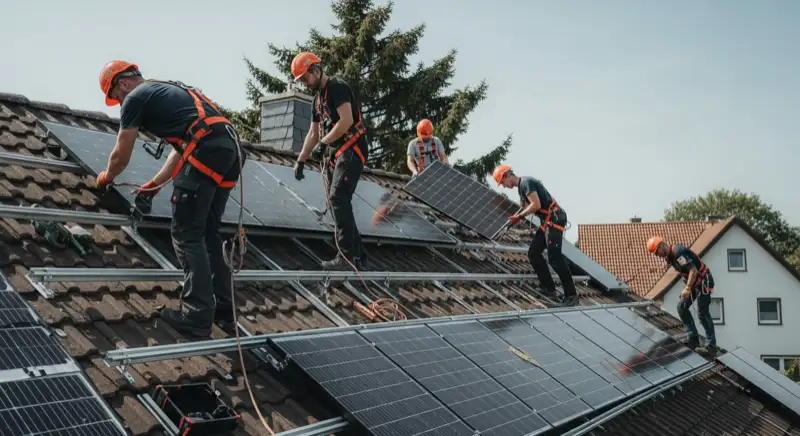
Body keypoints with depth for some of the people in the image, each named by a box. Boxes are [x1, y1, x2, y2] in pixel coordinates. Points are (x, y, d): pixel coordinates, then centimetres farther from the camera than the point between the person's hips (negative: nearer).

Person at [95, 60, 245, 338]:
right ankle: (223, 305, 22)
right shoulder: (167, 91, 33)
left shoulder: (135, 98, 8)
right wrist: (154, 185, 43)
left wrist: (106, 177, 36)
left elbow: (121, 156, 15)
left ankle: (197, 316, -3)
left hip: (206, 150, -8)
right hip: (231, 148, 9)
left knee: (186, 234, -2)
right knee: (207, 232, 17)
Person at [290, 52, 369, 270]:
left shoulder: (337, 87, -8)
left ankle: (347, 256, -17)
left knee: (338, 199, -18)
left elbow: (346, 121, -20)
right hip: (334, 154, 10)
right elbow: (313, 134, 23)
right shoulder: (317, 99, 20)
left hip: (351, 150, -10)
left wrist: (325, 141, -9)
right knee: (336, 203, 5)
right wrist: (300, 161, 17)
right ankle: (358, 255, 9)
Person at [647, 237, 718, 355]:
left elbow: (693, 270, -28)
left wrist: (688, 288, -31)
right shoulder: (670, 255, 8)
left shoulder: (678, 252, -23)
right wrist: (688, 286, 11)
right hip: (694, 282, 10)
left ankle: (711, 346, -2)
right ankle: (693, 338, 9)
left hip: (703, 281, -10)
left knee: (702, 313, -7)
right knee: (682, 307, 7)